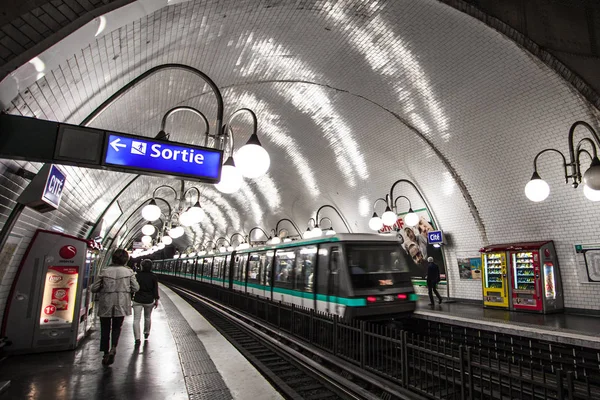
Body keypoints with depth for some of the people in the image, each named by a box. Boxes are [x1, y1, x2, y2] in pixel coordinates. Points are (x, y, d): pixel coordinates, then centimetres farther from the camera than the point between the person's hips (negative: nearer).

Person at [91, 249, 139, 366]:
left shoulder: (104, 271, -7)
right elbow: (135, 288, -5)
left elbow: (94, 289, -4)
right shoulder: (129, 272, -7)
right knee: (117, 328, 17)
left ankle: (106, 354, 16)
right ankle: (113, 348, -3)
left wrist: (104, 289, 15)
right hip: (121, 305, 0)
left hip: (105, 305, 0)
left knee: (105, 329, 14)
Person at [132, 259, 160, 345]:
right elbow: (156, 290, -3)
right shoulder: (153, 277, -5)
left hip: (138, 300, -1)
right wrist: (156, 300, 5)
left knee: (136, 319, 1)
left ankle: (137, 338, -7)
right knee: (148, 317, 21)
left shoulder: (137, 275, -5)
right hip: (149, 301, 1)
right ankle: (146, 333, 36)